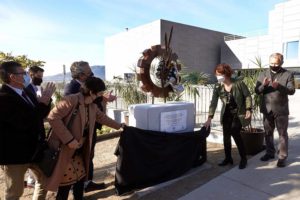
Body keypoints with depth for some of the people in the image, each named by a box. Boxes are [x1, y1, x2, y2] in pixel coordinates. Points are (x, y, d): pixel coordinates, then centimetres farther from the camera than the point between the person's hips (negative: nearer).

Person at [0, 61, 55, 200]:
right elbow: (25, 122, -30)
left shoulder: (25, 92, 6)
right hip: (15, 152, -8)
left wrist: (45, 99, -6)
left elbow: (39, 114, 12)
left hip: (34, 149, 8)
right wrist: (43, 101, -22)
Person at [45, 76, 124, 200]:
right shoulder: (71, 100, -21)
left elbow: (103, 118, 23)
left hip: (79, 150, 8)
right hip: (64, 150, -8)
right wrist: (69, 139, -27)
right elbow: (53, 117, -26)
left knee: (80, 179, 16)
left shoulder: (92, 107, 7)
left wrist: (119, 126, 31)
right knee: (66, 184, 1)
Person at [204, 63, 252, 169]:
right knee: (226, 135, 3)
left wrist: (248, 110, -15)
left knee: (235, 132, -16)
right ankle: (228, 158, 21)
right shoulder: (218, 87, -8)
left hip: (239, 113, -4)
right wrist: (209, 118, -15)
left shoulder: (238, 83, -16)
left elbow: (247, 96, -7)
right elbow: (214, 102, -10)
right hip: (227, 113, 4)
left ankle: (243, 158, 4)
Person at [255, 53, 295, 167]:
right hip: (267, 109, 3)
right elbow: (257, 91, 0)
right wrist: (263, 85, -22)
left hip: (281, 110, -3)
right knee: (268, 133, 14)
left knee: (283, 134, 4)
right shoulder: (263, 74, 4)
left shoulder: (288, 74, -2)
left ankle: (282, 157, 14)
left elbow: (292, 91, -11)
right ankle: (270, 152, 29)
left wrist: (279, 86, -28)